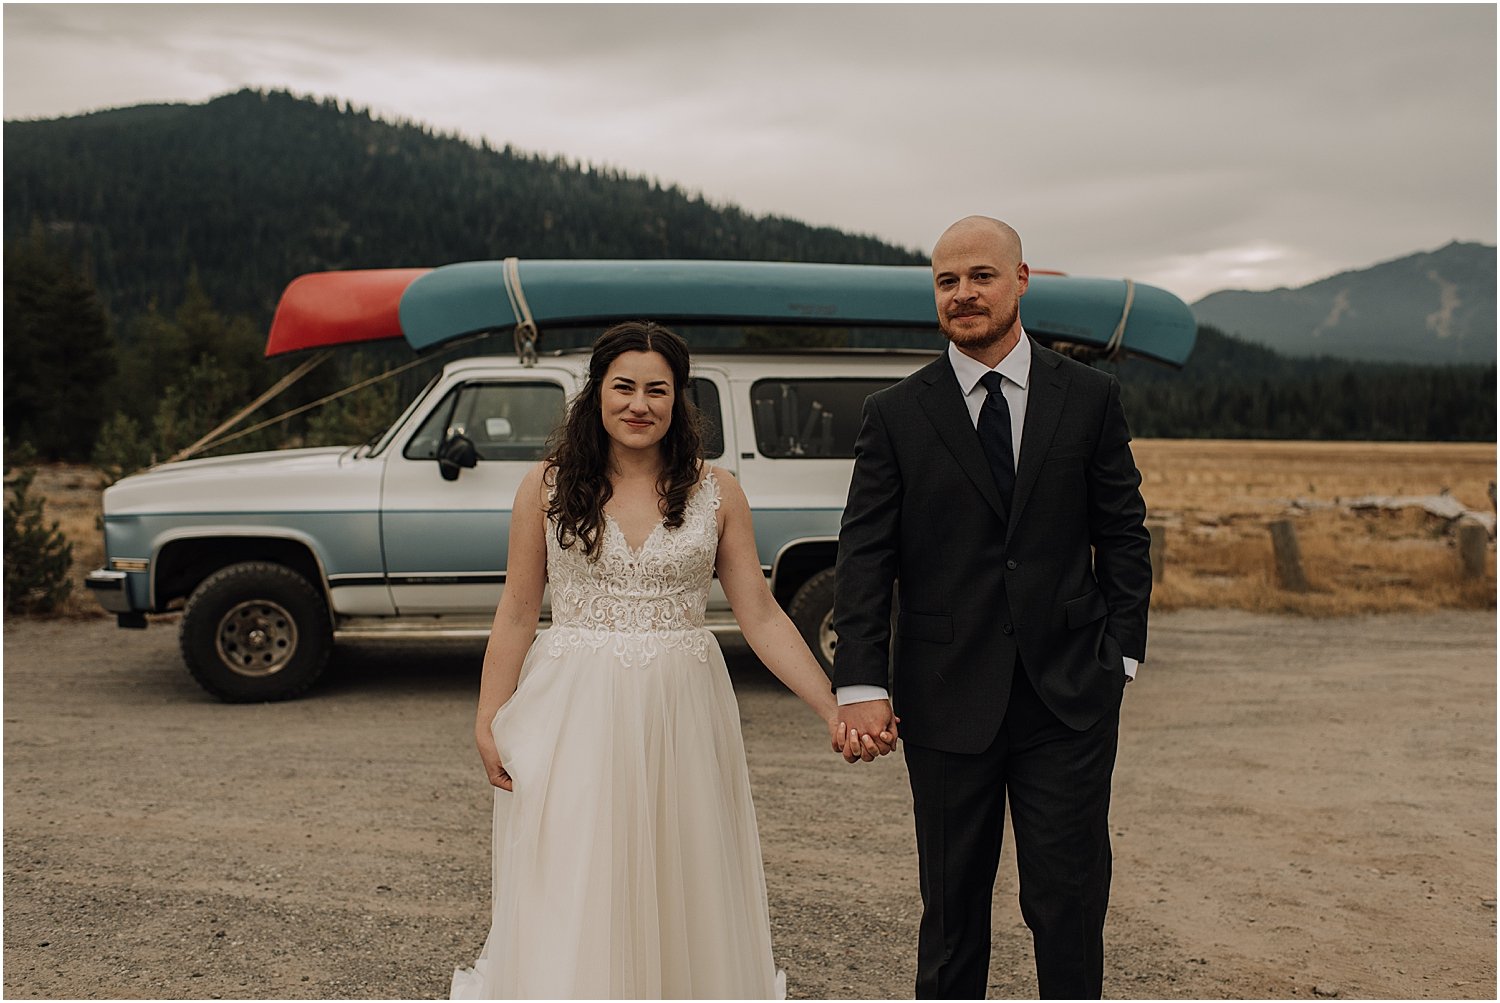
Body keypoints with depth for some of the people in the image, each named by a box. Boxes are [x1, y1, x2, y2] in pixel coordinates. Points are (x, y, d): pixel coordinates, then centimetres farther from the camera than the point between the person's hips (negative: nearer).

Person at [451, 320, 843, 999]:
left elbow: (761, 617, 1)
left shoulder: (717, 493, 1)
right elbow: (516, 614, 5)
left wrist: (834, 711, -5)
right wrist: (489, 721, -1)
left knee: (680, 893, 9)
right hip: (574, 718, -1)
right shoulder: (548, 486, 1)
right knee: (568, 904, 3)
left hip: (678, 715, 1)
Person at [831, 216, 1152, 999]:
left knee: (1069, 904, 4)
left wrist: (1117, 661, 0)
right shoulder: (896, 414, 1)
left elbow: (1124, 536, 8)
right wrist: (860, 683, -12)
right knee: (952, 905, 12)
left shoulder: (1089, 398, 5)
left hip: (1069, 699, 0)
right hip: (947, 702, 0)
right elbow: (864, 556, -3)